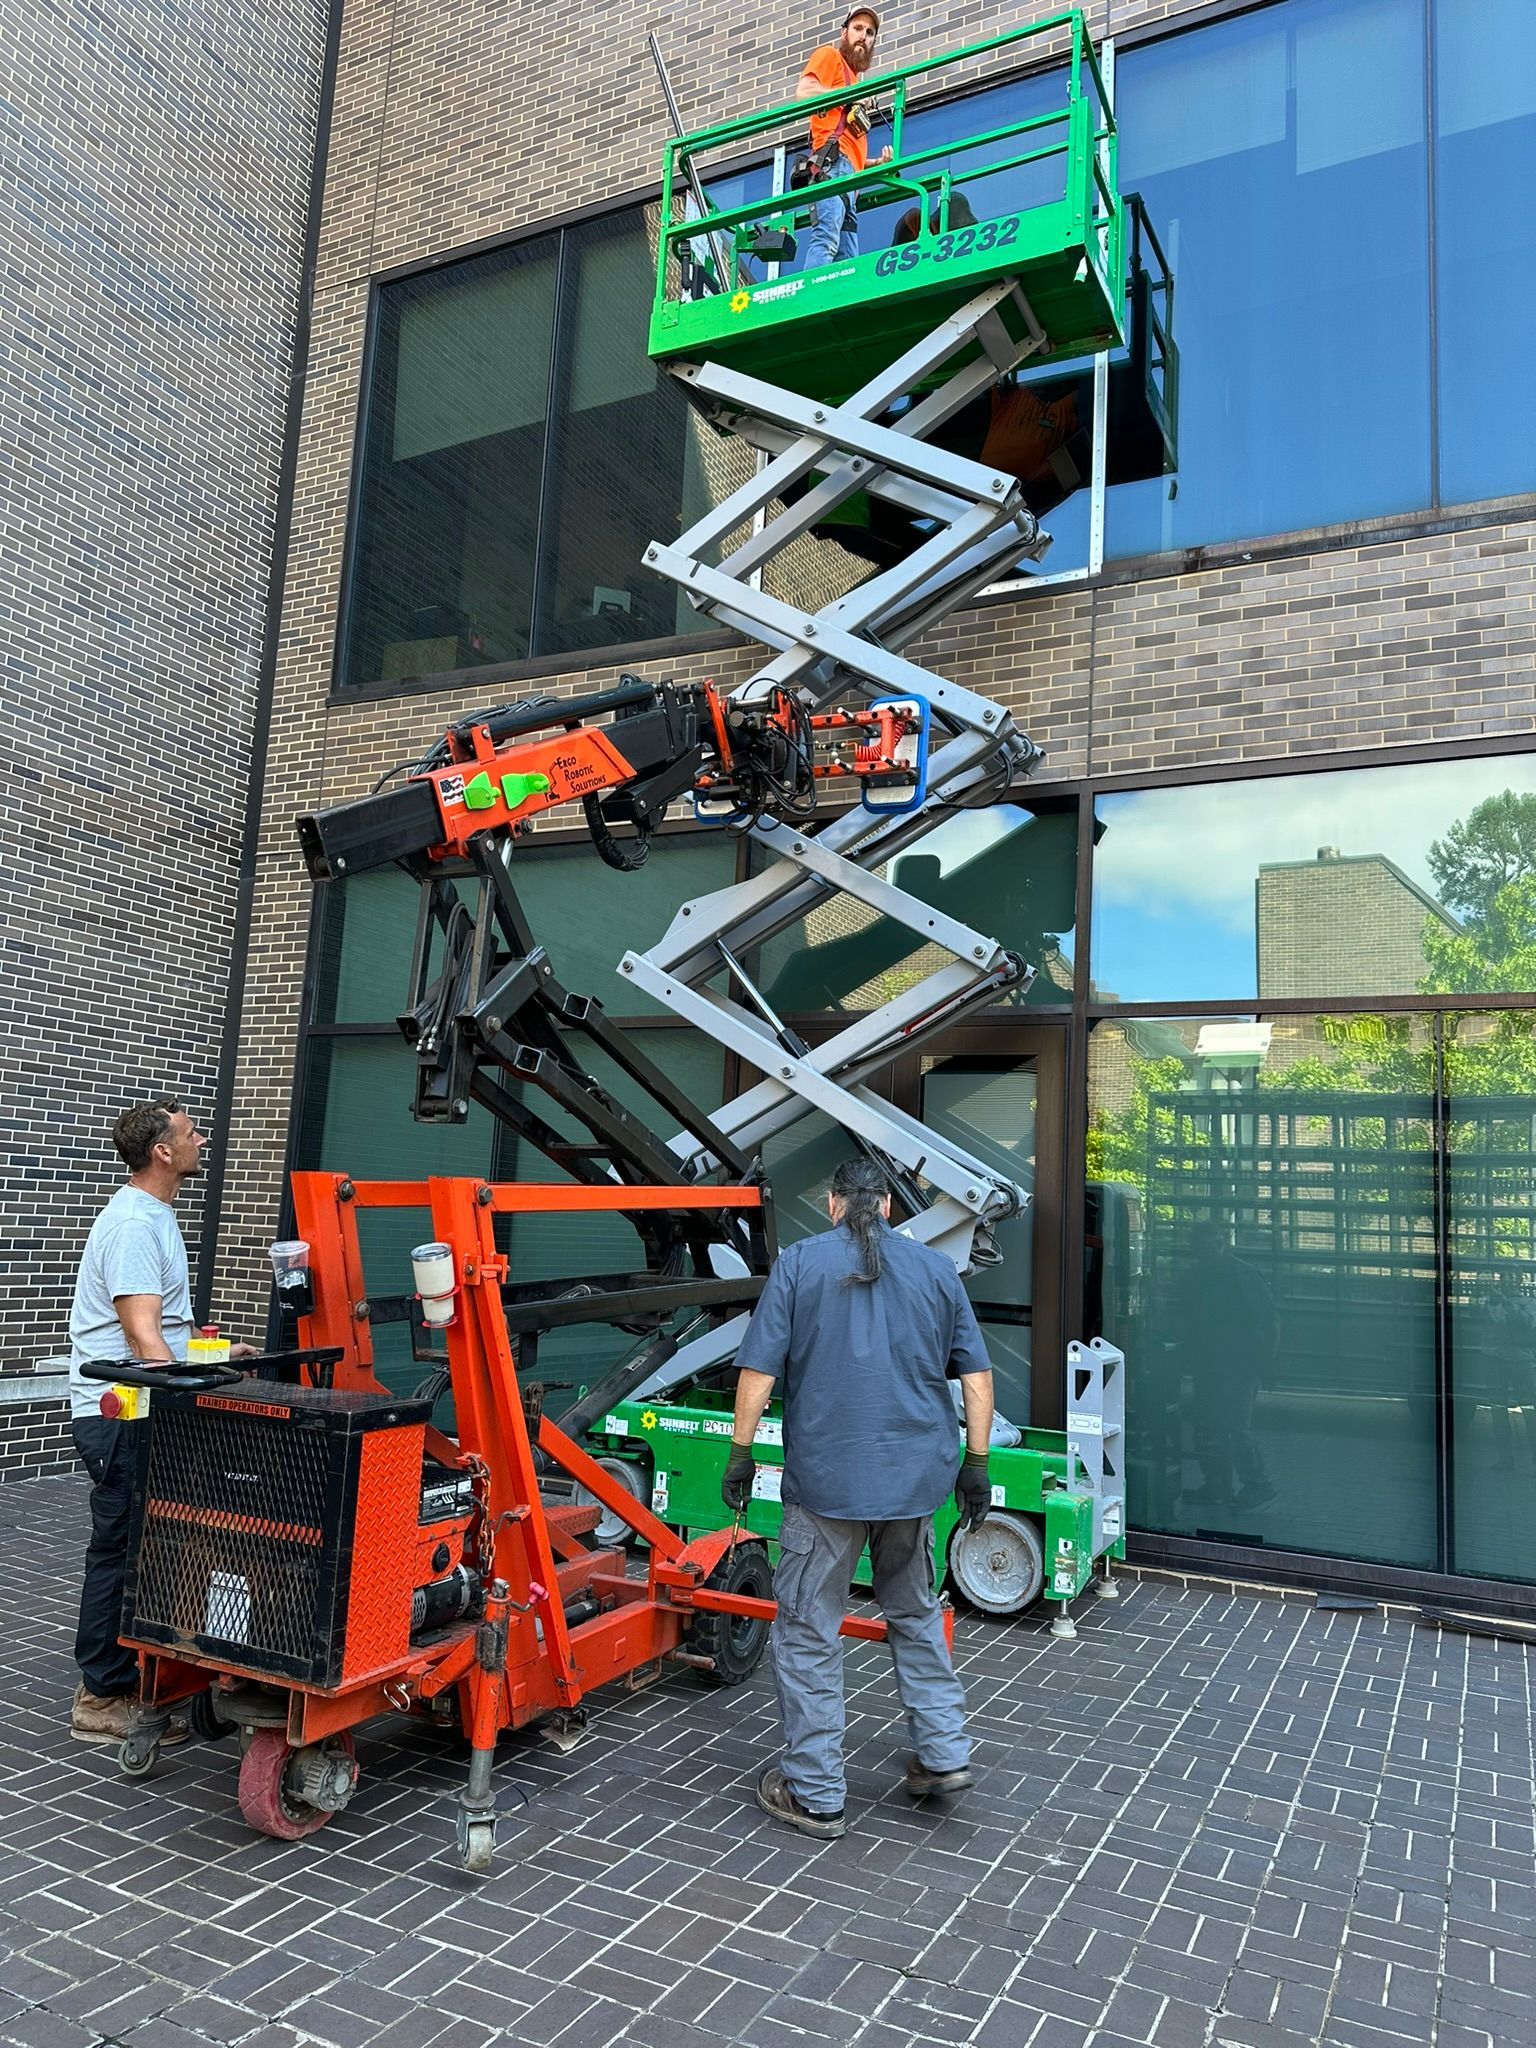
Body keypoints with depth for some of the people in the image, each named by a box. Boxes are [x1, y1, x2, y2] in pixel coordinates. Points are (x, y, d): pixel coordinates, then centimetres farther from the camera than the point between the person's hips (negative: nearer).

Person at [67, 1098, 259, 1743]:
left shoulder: (153, 1216, 15)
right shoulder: (135, 1224, -19)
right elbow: (141, 1334, -25)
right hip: (121, 1414, -11)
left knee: (126, 1550, 17)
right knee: (120, 1551, -2)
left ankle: (110, 1684, 29)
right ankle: (105, 1699, 9)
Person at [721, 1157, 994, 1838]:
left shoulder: (798, 1263, -3)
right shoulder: (936, 1268, 6)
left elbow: (759, 1370, -7)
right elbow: (977, 1377, 6)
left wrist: (740, 1456, 2)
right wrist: (975, 1463, 14)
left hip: (825, 1480, -4)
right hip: (916, 1476, 4)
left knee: (808, 1632, 8)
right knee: (914, 1614, 24)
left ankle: (814, 1793, 17)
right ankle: (943, 1754, 29)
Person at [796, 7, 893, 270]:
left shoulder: (854, 78, 36)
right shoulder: (830, 55, 17)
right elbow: (803, 92, -3)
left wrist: (877, 162, 15)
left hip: (849, 173, 8)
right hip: (833, 161, -8)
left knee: (848, 260, -5)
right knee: (826, 240, -27)